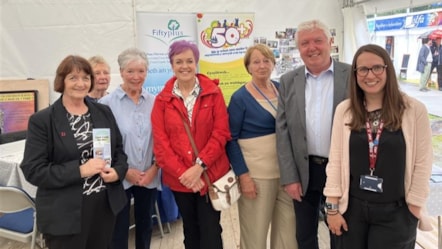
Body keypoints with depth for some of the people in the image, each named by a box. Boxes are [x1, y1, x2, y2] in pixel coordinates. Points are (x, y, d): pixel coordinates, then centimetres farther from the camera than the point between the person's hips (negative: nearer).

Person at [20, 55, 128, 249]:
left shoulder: (104, 112, 8)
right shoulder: (42, 120, -7)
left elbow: (119, 150, 14)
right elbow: (33, 170, -12)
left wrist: (117, 171, -9)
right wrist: (79, 170, -22)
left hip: (105, 206, 5)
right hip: (64, 213, -4)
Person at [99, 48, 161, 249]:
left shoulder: (155, 102, 1)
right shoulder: (107, 103, -8)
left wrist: (154, 168, -6)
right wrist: (124, 170, -11)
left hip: (149, 178, 3)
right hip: (120, 179, -3)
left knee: (145, 225, 18)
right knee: (119, 229, 8)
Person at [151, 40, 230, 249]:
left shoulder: (213, 93, -1)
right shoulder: (162, 100, 1)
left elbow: (221, 133, -7)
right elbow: (160, 143, -4)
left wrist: (200, 166, -17)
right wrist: (182, 173, -14)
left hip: (210, 174, -2)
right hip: (179, 179, 2)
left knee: (211, 232, 2)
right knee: (191, 231, 19)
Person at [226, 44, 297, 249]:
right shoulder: (240, 98, -9)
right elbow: (231, 140, -9)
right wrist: (243, 175, -15)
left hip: (287, 170, 5)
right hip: (256, 174, -5)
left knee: (288, 227, 15)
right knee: (255, 231, 7)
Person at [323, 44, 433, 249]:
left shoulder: (415, 110, -8)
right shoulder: (344, 110, -2)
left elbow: (422, 164, -5)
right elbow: (335, 160, -1)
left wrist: (414, 210, -4)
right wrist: (332, 207, -2)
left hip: (396, 212, -2)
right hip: (352, 208, 2)